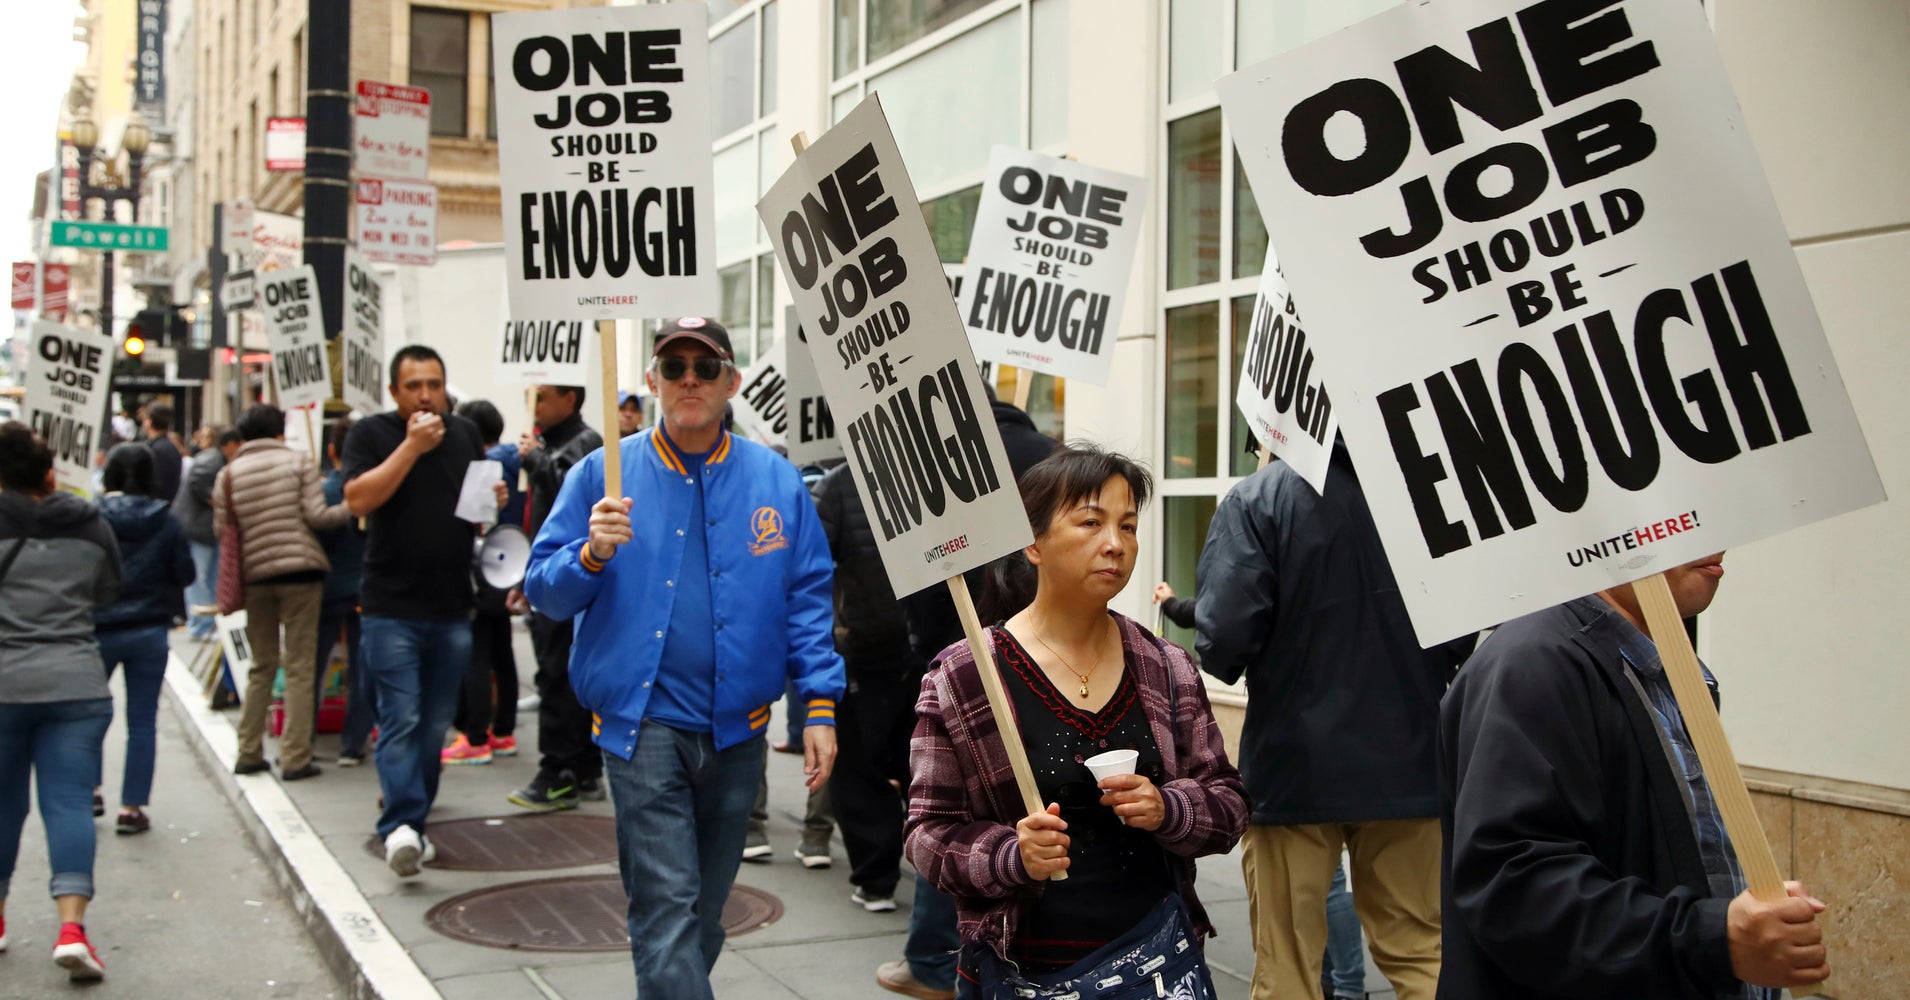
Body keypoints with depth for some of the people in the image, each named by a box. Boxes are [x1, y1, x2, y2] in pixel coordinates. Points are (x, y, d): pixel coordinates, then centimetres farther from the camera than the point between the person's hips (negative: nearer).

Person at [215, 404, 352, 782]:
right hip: (300, 570, -3)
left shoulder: (228, 475, 6)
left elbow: (222, 531, 4)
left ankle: (248, 753, 17)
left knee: (262, 667, 16)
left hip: (254, 576, 4)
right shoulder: (298, 462, -1)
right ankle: (295, 758, -1)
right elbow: (316, 516, -8)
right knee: (300, 669, 1)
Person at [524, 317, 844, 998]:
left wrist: (820, 707, -2)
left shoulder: (775, 481, 4)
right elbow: (544, 591, -1)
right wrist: (592, 555, -21)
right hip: (643, 720, -3)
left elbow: (808, 598, 5)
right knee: (667, 910, -8)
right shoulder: (604, 474, 0)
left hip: (737, 730, 3)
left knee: (705, 910, 16)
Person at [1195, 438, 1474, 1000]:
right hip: (1409, 763, 2)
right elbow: (1467, 635, -4)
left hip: (1293, 765, -2)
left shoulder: (1258, 499, -15)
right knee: (1422, 954, 18)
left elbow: (1224, 635, -21)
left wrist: (1225, 664, 3)